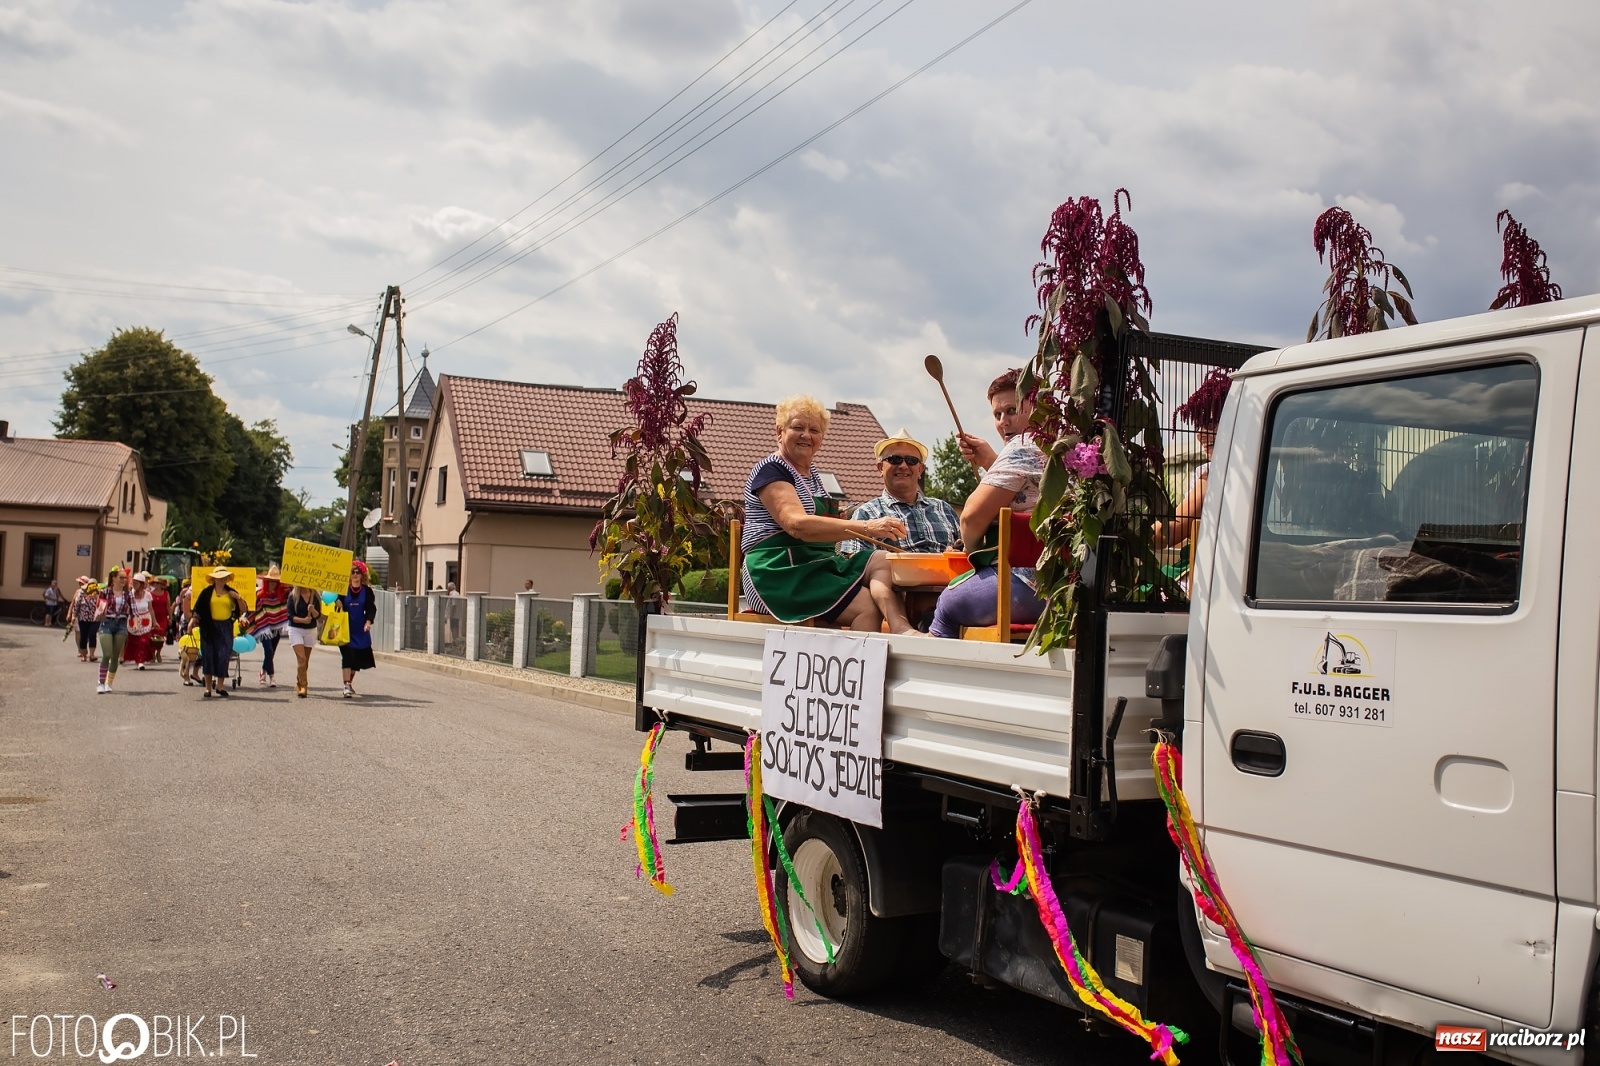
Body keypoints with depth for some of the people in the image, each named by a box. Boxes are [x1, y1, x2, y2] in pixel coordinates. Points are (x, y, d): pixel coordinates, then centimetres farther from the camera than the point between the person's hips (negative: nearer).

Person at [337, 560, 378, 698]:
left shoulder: (367, 591, 3)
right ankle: (347, 686, -13)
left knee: (357, 657, 11)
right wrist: (338, 604, -20)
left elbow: (371, 609, -1)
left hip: (361, 630, 2)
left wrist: (368, 622, -16)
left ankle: (350, 683, 29)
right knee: (347, 656, -10)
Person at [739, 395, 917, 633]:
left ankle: (902, 631, -44)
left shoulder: (812, 473, 22)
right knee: (869, 607, -24)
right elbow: (797, 524, -22)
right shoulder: (771, 470, -6)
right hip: (780, 572, -8)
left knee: (883, 561, -17)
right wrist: (868, 528, -28)